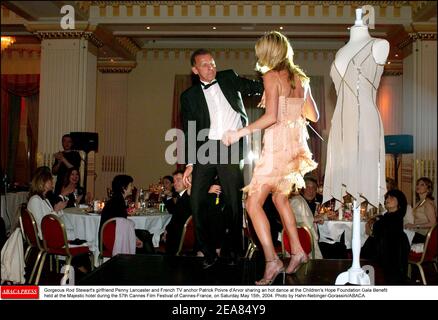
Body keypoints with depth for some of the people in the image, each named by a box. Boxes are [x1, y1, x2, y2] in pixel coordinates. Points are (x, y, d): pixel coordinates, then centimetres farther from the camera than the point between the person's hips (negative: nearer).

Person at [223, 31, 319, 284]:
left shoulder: (271, 76, -9)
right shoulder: (301, 78, 10)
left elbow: (271, 116, -20)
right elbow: (314, 115, 15)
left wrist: (240, 133, -16)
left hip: (278, 144, -8)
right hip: (296, 143, 8)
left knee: (254, 203, -3)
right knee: (280, 198, 24)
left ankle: (272, 261, -9)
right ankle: (297, 251, 26)